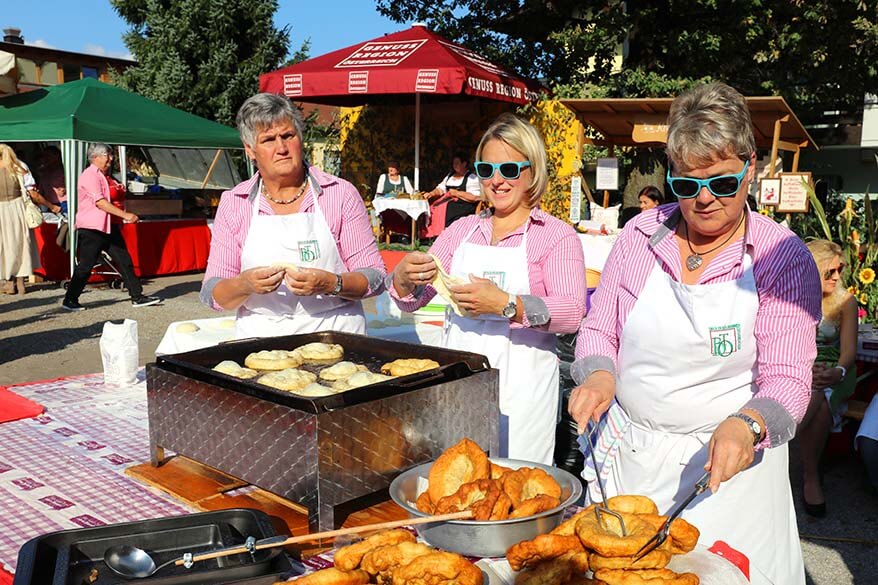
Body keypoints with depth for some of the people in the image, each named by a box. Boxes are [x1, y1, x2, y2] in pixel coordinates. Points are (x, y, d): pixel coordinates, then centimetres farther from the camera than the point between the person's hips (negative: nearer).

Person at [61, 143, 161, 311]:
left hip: (109, 226, 9)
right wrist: (125, 215, -23)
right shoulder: (89, 176, -12)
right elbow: (100, 202, -21)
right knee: (86, 265, -3)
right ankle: (69, 300, 9)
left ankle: (137, 297, 8)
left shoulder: (104, 176, 18)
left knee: (124, 261, 5)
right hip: (92, 228, -9)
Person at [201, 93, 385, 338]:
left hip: (334, 334, -1)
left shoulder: (341, 194, 3)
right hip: (261, 340, 1)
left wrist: (330, 284, -16)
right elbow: (211, 294, 7)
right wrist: (245, 284, -13)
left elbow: (375, 278, 2)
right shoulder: (232, 203, 8)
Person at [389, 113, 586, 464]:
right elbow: (411, 302, 11)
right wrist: (404, 279, -11)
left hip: (521, 386, -3)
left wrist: (506, 304, -27)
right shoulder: (461, 230, 13)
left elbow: (573, 312, -14)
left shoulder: (556, 235, 0)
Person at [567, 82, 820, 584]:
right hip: (626, 455, 3)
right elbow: (598, 328, 5)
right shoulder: (640, 234, -2)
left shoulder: (784, 257, -10)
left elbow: (788, 378, -12)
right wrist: (598, 373, -16)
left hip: (728, 465, -3)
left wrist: (747, 425, -32)